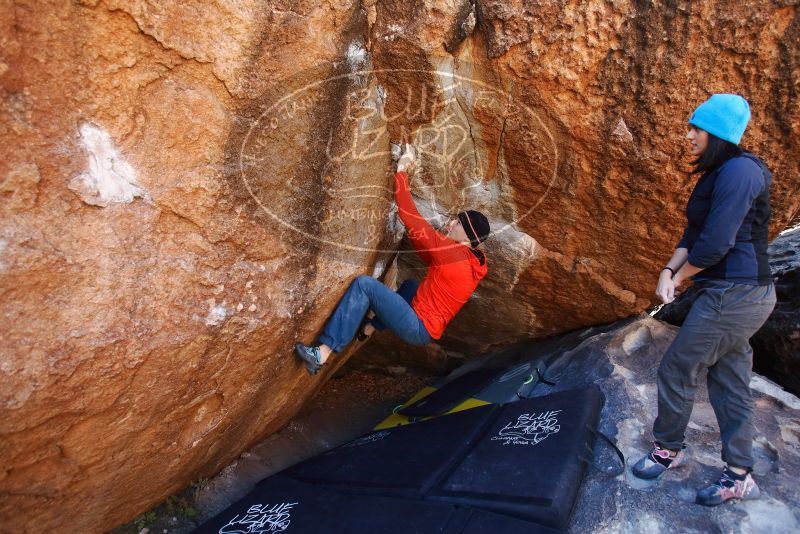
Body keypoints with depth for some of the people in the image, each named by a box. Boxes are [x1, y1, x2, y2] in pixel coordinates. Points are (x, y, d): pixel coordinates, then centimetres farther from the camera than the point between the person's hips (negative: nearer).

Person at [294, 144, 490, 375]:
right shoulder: (471, 260, 7)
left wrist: (401, 170, -14)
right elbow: (428, 254, 19)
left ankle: (324, 352, -20)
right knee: (410, 285, 34)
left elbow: (412, 220, -20)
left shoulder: (453, 253, -19)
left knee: (364, 284, -19)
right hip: (427, 327, 9)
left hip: (418, 329, -9)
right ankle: (371, 326, 28)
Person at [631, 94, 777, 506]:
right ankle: (739, 476, 25)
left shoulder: (738, 171, -18)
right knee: (729, 383, 14)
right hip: (732, 292, 10)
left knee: (675, 369, 3)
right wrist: (669, 271, -3)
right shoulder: (716, 174, 13)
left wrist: (679, 277, -9)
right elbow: (694, 233, 12)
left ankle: (668, 448, 24)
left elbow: (715, 242, -24)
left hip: (733, 294, -10)